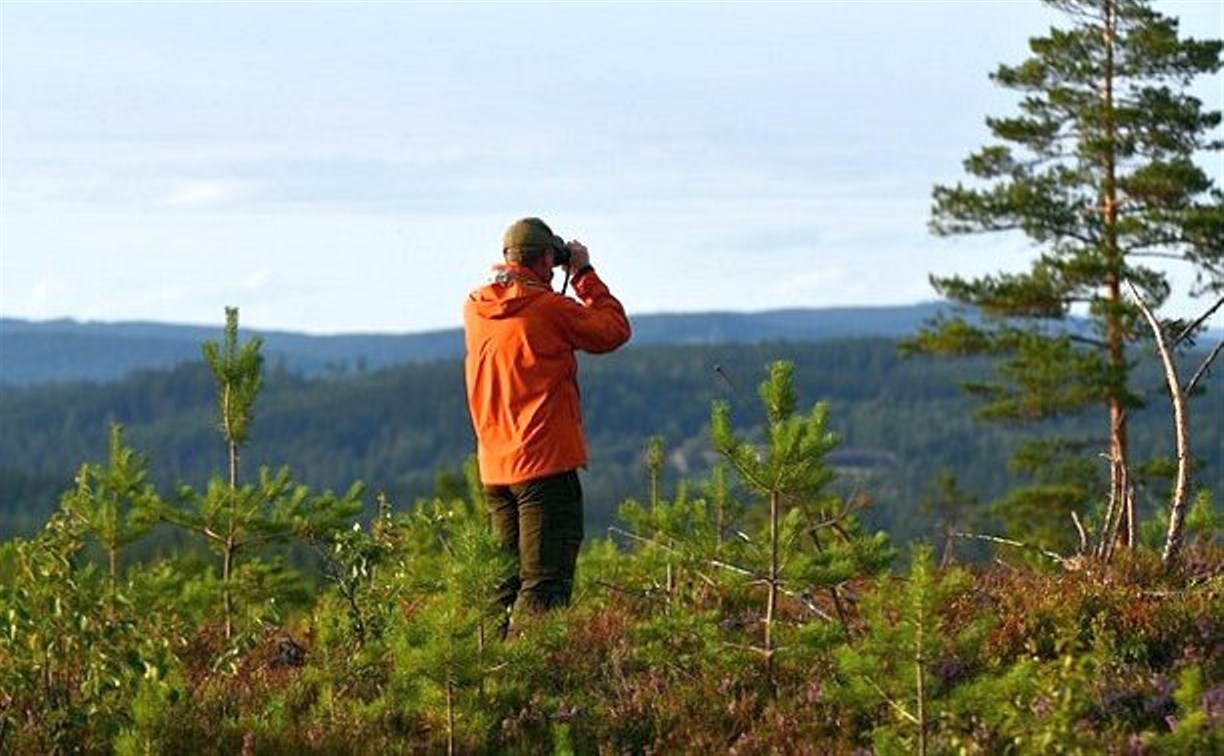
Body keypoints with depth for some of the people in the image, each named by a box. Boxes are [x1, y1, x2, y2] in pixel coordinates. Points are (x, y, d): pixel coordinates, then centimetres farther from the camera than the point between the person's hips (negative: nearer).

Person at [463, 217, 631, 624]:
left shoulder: (474, 309, 6)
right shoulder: (548, 308, -13)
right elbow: (614, 330, -1)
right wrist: (584, 273, 7)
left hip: (494, 469, 7)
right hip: (546, 463, -7)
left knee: (507, 582, 14)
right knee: (544, 586, -7)